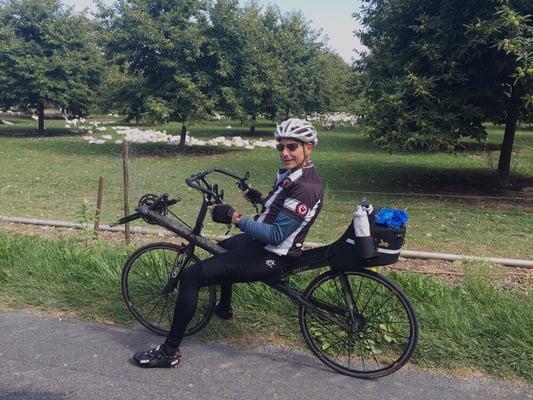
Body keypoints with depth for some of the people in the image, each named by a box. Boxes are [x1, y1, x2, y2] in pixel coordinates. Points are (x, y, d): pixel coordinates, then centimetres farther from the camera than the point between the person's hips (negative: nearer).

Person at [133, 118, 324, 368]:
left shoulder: (306, 187, -25)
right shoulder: (293, 172, 6)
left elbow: (276, 236, -29)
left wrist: (234, 217, -29)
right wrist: (260, 198, 10)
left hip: (269, 258, -11)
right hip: (260, 242, 11)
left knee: (191, 277, -15)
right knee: (221, 249, 37)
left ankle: (169, 352, -3)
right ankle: (224, 307, 51)